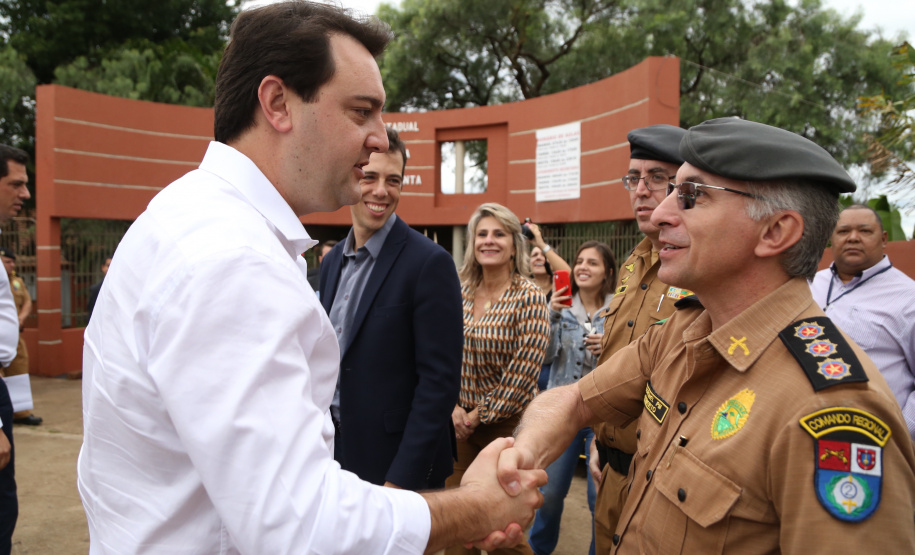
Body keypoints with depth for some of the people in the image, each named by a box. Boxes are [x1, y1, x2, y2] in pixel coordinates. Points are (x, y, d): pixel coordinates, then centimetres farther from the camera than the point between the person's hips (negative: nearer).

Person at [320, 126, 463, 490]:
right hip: (335, 450, 6)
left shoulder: (429, 262, -16)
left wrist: (401, 479, -19)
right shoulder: (332, 262, 6)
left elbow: (440, 380, -18)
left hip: (399, 464, -6)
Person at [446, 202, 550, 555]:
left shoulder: (529, 298, -13)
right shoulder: (459, 291, 1)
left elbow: (523, 373, -16)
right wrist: (452, 407, -4)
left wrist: (479, 416, -11)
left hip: (506, 423, -4)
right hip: (459, 421, 4)